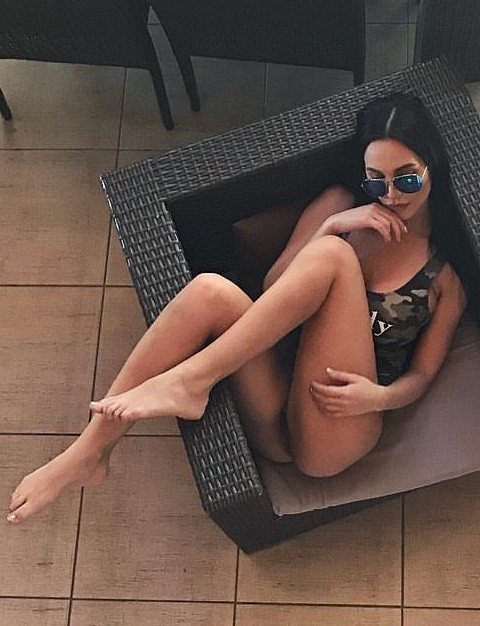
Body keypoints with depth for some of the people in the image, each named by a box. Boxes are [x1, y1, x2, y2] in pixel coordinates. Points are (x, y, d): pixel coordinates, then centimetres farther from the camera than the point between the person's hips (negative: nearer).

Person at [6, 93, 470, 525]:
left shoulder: (447, 267, 9)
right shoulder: (342, 205, 16)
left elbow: (421, 374, 9)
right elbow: (273, 290, 10)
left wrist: (380, 396, -13)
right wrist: (331, 226, -4)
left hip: (333, 440, -3)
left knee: (332, 256, -24)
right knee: (211, 292, -27)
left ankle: (189, 380, -29)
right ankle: (89, 453, -25)